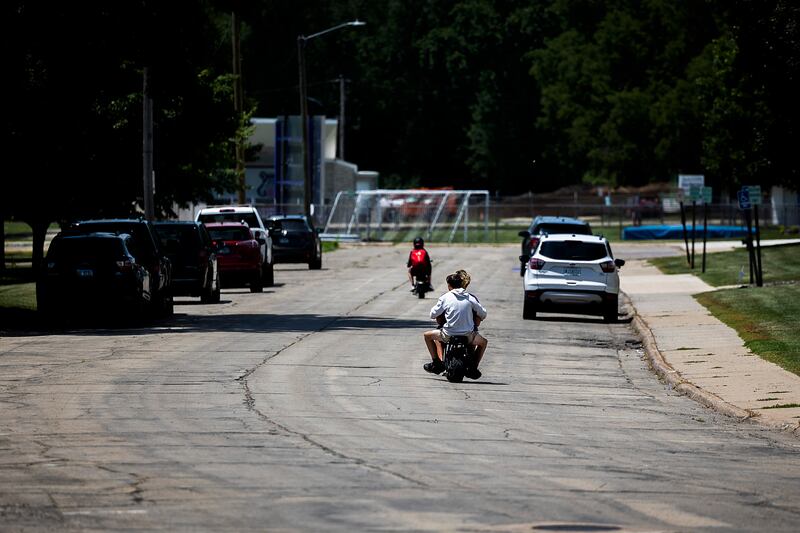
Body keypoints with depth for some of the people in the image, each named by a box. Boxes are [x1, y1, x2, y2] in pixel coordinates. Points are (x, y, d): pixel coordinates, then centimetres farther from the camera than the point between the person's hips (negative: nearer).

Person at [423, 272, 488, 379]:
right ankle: (473, 368, 20)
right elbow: (483, 314, 7)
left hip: (449, 335, -1)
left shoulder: (445, 298, -2)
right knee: (483, 343, 31)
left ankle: (437, 362, 17)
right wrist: (478, 319, 30)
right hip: (468, 336, 1)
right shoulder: (470, 298, 3)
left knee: (427, 335, 24)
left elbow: (433, 314, 2)